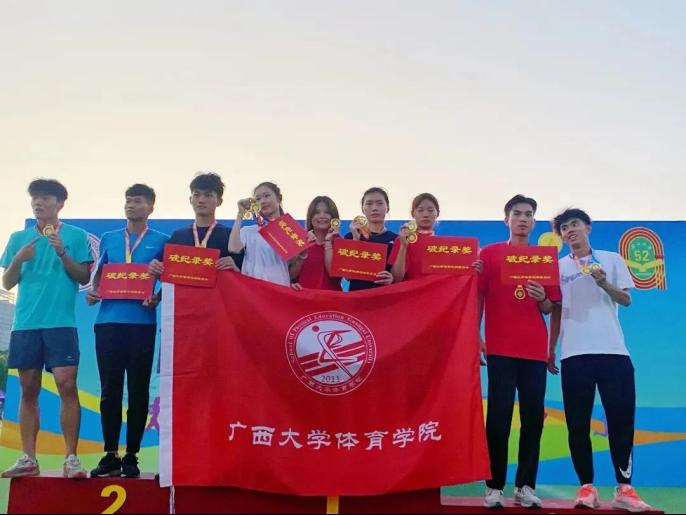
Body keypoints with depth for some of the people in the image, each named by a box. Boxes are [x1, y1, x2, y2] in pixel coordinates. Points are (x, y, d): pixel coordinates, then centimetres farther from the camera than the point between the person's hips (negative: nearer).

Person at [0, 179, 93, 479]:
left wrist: (62, 253, -13)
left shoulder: (76, 236, 5)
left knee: (67, 385, -11)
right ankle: (28, 459, 11)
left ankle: (71, 459, -6)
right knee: (28, 389, 5)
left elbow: (84, 278, 0)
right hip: (25, 323, 3)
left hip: (61, 323, -3)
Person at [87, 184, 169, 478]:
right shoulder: (109, 239, 17)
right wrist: (92, 293, -2)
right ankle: (110, 454, 11)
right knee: (110, 388, 3)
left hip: (141, 322, -2)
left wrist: (158, 298, -14)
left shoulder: (160, 241, 8)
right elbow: (99, 274, 19)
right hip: (108, 321, 3)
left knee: (138, 389, 1)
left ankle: (131, 456, 8)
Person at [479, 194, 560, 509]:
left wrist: (542, 299, -9)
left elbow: (550, 309, 14)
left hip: (535, 349, 3)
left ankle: (525, 486, 11)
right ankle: (494, 487, 4)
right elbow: (477, 297, 5)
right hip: (500, 348, -2)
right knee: (499, 416, -3)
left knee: (534, 417, 2)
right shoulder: (489, 254, 7)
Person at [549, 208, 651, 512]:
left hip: (613, 350, 0)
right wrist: (550, 350, 8)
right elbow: (556, 312, 12)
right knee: (578, 424, -1)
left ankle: (624, 489, 5)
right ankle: (587, 487, 8)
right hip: (574, 353, 0)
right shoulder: (558, 267, 11)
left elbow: (626, 300, 7)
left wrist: (605, 284, -11)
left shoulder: (612, 259, 11)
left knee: (621, 419, -3)